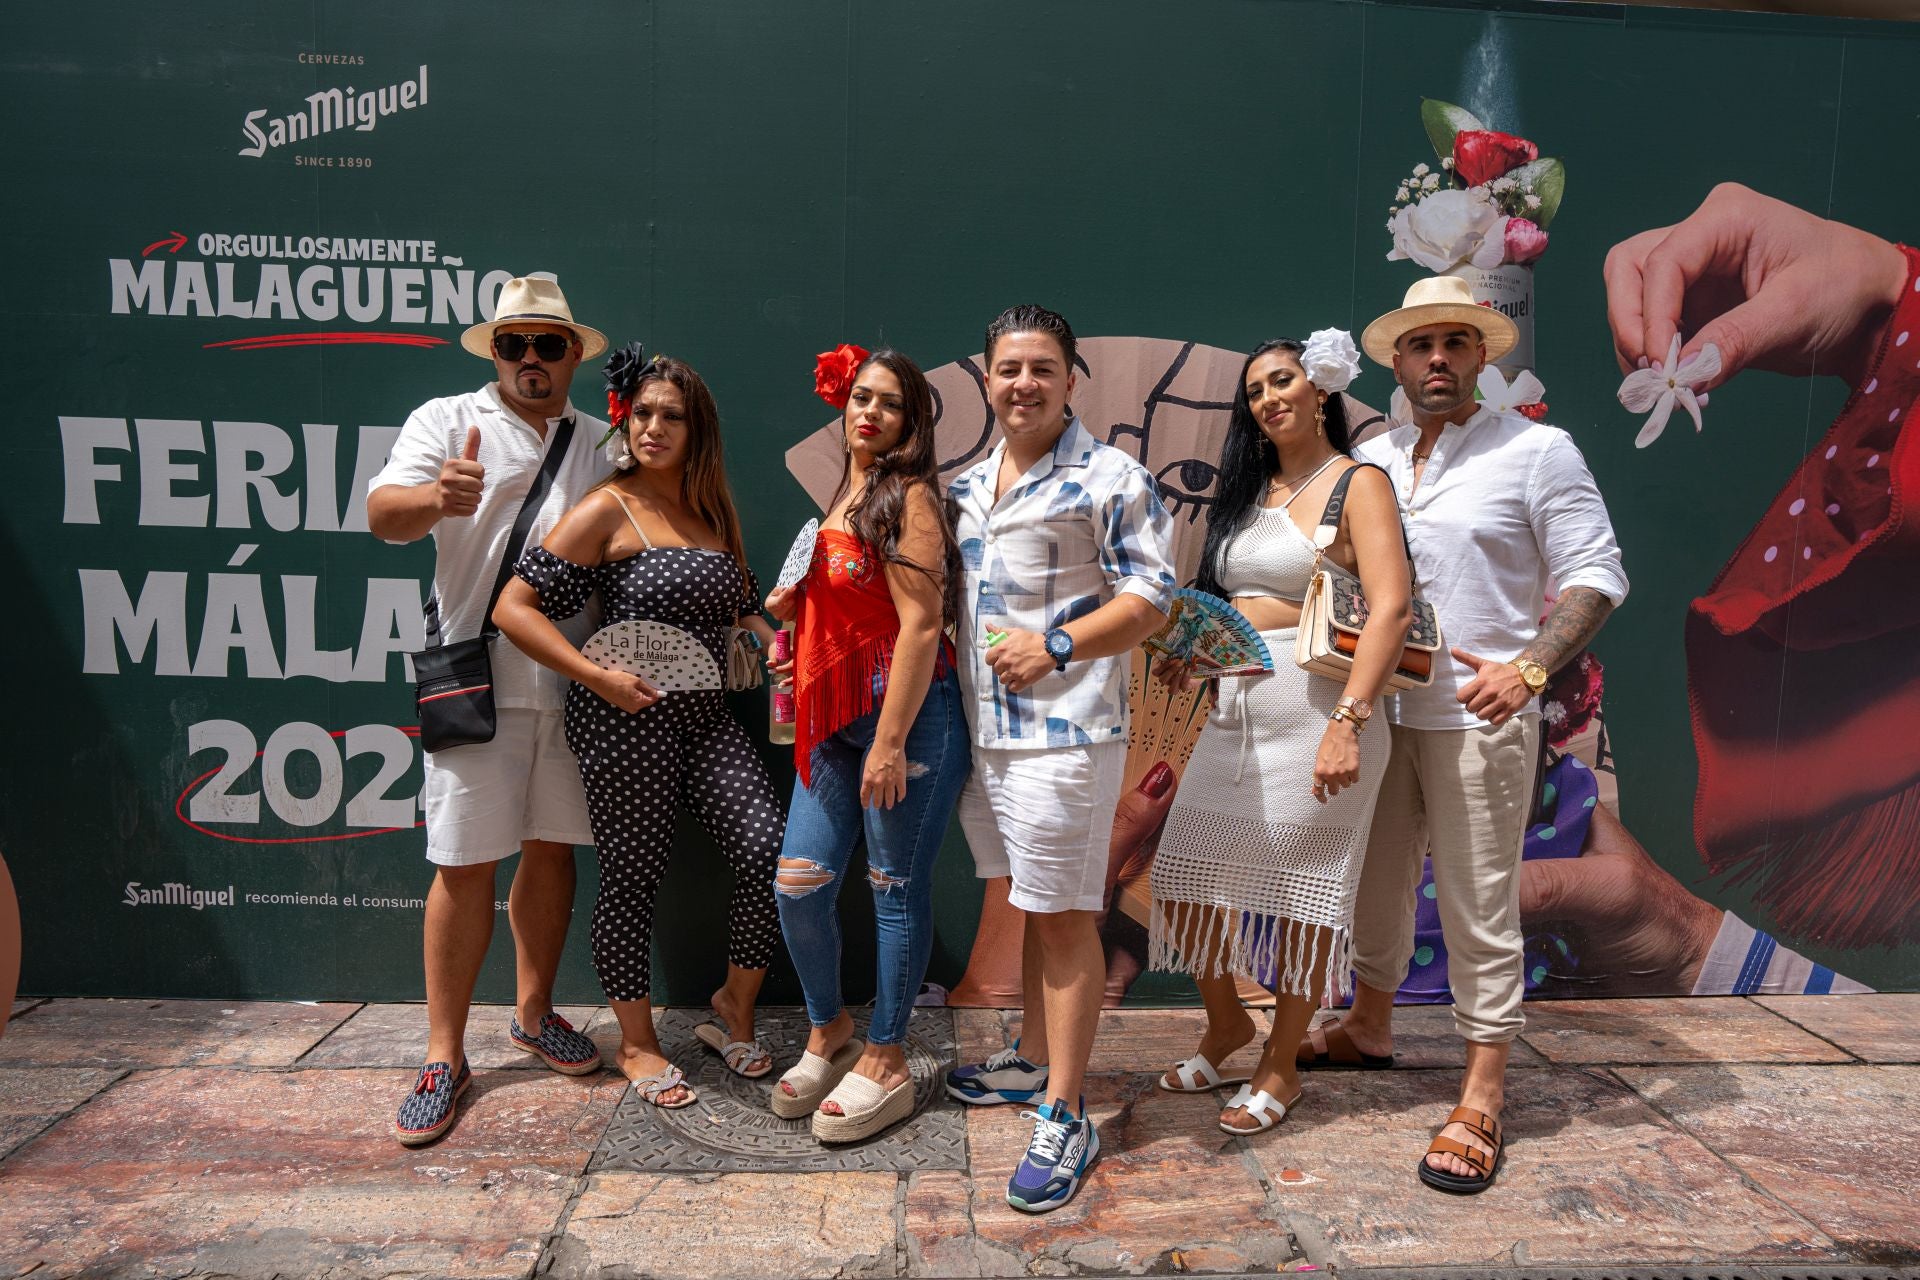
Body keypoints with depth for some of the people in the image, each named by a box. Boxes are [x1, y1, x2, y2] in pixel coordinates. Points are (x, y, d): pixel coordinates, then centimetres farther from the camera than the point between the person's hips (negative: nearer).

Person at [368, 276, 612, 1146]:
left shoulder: (601, 444, 13)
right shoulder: (448, 421, 2)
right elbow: (382, 513, -13)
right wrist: (436, 499, -37)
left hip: (573, 683, 4)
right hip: (477, 679, -3)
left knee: (552, 848, 12)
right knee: (466, 863, -1)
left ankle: (533, 1013, 29)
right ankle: (445, 1052, 12)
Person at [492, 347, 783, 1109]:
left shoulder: (714, 512, 13)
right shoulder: (609, 511, -7)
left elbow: (739, 609, 25)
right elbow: (514, 607, -10)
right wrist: (598, 677, -16)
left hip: (706, 717, 6)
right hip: (626, 723, -6)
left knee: (769, 850, -5)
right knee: (633, 876, 4)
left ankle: (734, 1003, 19)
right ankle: (637, 1044, 24)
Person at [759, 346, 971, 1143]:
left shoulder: (909, 497, -8)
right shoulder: (841, 500, 17)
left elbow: (920, 623, -17)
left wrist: (891, 743, -20)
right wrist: (795, 605, 12)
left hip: (907, 717, -8)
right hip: (836, 719, 8)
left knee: (896, 891, 3)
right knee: (798, 883, 7)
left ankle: (885, 1064, 18)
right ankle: (830, 1031, 29)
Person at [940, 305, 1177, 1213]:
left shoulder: (1111, 479, -7)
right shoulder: (966, 487, 15)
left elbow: (1151, 596, -10)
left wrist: (1056, 645, -19)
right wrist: (951, 674, 10)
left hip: (1065, 730, -7)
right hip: (985, 730, 7)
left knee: (1065, 916, -1)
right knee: (1031, 903, 19)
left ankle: (1063, 1115, 8)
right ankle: (1034, 1061, 35)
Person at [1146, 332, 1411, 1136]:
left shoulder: (1357, 484, -5)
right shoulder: (1248, 490, 17)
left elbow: (1391, 609, -17)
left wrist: (1348, 721, -26)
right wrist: (1192, 654, -1)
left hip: (1312, 705, -7)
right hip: (1234, 705, 7)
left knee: (1299, 887, 3)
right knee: (1187, 872, 7)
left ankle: (1281, 1067, 21)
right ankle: (1226, 1022, 32)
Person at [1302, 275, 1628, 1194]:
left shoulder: (1536, 450, -3)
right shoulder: (1369, 460, 10)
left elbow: (1595, 573, -7)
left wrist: (1529, 668, -21)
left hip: (1477, 718, -5)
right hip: (1376, 711, 5)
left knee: (1478, 905, 1)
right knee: (1374, 881, 17)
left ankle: (1481, 1101, 12)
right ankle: (1369, 1026, 38)